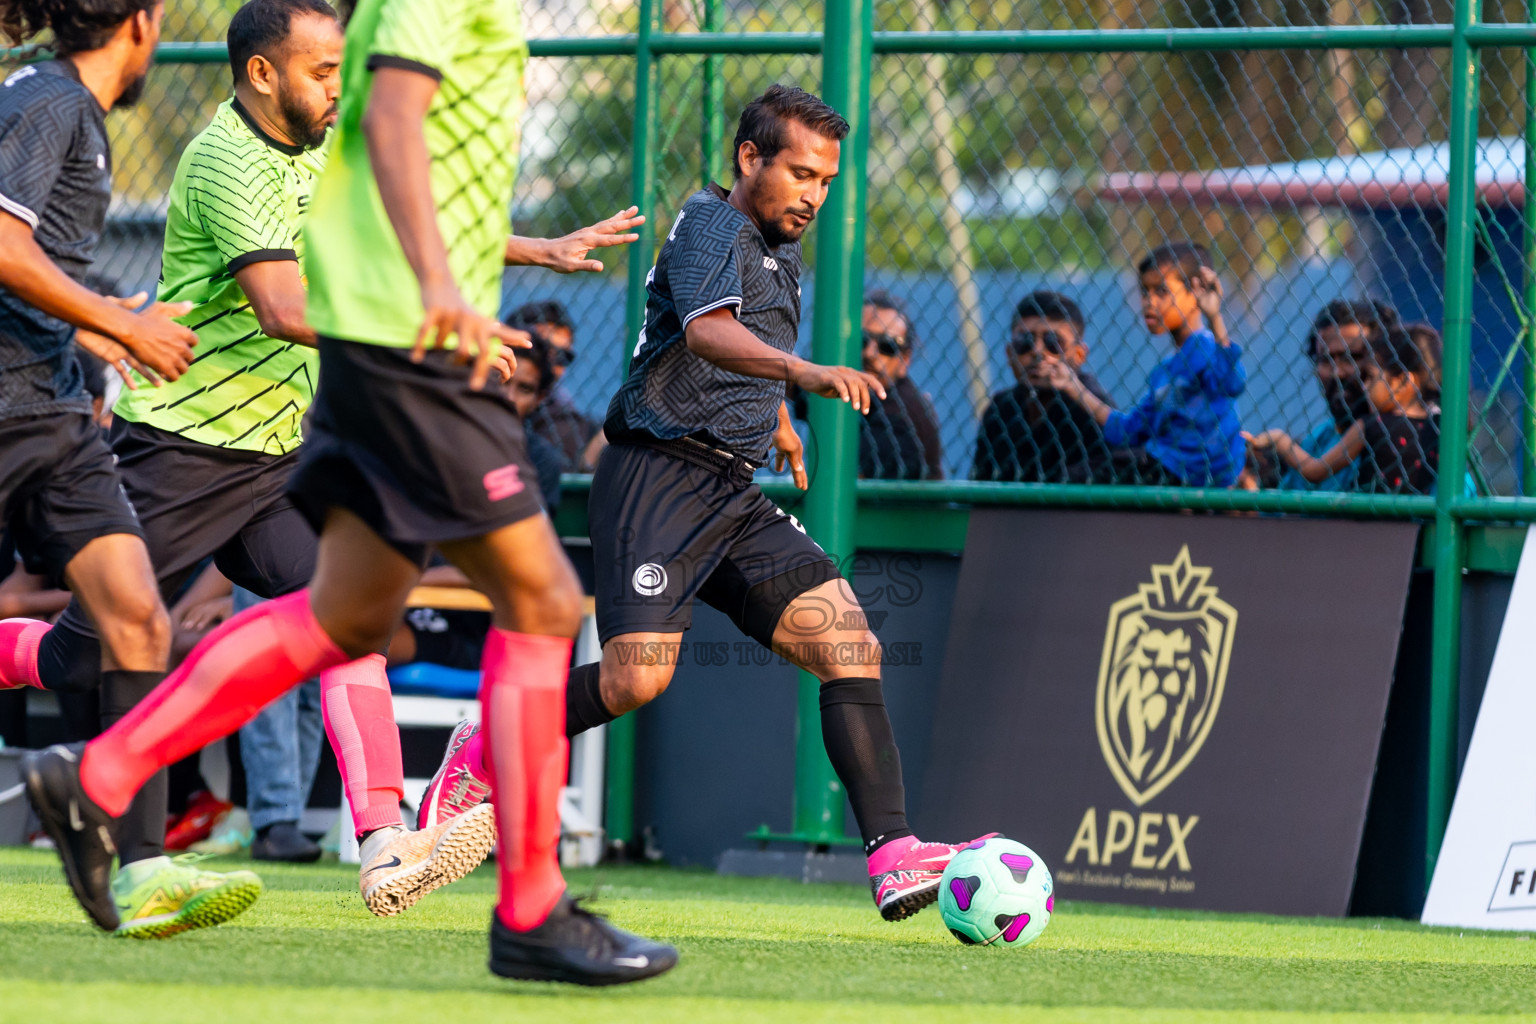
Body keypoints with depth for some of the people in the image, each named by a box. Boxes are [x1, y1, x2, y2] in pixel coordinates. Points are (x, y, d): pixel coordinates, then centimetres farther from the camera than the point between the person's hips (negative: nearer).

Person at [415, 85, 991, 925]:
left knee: (850, 645, -9)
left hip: (735, 499, 9)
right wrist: (804, 373, -44)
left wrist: (777, 420, 45)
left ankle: (891, 855, -15)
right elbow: (706, 330, -30)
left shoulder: (778, 255, 21)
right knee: (636, 678, -21)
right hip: (660, 474, -8)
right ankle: (485, 754, 5)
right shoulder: (711, 226, -7)